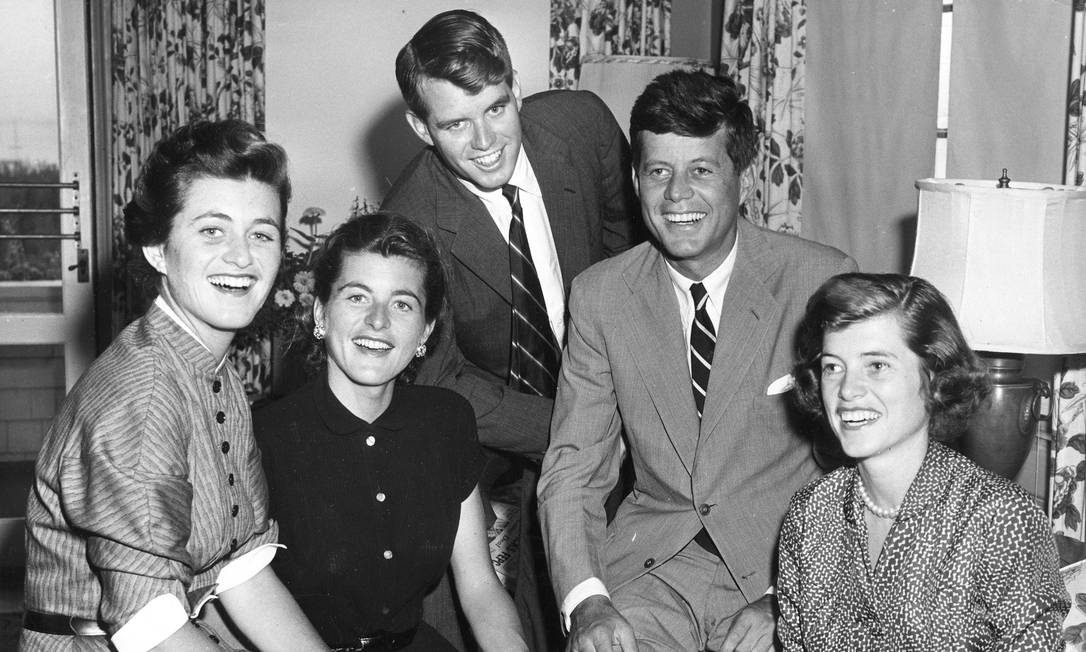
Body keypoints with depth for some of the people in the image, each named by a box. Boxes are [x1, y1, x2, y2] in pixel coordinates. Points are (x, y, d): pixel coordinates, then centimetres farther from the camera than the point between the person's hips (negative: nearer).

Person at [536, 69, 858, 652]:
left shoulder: (824, 281, -7)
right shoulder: (599, 296, 1)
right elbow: (572, 468, 1)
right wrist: (587, 600, -15)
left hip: (790, 561, -1)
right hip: (652, 562, 2)